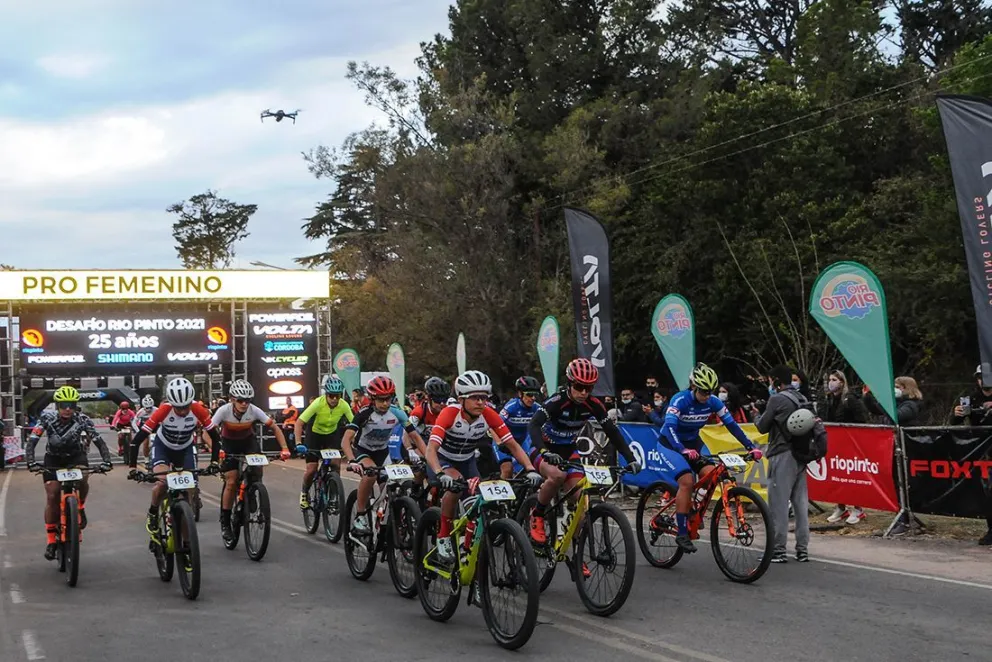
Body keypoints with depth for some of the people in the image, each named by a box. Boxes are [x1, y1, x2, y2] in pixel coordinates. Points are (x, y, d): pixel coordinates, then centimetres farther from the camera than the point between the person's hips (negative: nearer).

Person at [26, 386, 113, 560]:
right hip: (53, 459, 0)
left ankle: (80, 508, -1)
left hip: (75, 456, 0)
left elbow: (99, 441, -23)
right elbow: (32, 441, -27)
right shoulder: (47, 418, -22)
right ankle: (51, 540, 2)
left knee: (83, 480, -31)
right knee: (52, 497, -9)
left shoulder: (82, 419, -21)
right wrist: (31, 462, -43)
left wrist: (106, 461, -38)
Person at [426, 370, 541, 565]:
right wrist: (440, 474, -59)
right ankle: (443, 538, -19)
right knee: (455, 484, -34)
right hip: (443, 460, -4)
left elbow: (513, 445, -21)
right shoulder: (450, 414, -31)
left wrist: (530, 469, -37)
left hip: (467, 461, 4)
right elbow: (431, 449, -41)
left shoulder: (488, 415, -21)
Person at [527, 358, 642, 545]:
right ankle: (537, 516, -12)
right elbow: (534, 425, -40)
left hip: (568, 451, 5)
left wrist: (630, 458, -21)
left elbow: (612, 432, -10)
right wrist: (545, 452, -56)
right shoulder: (556, 401, -27)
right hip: (545, 450, -5)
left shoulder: (593, 404, -13)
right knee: (558, 475, -36)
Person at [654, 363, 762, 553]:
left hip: (693, 442, 5)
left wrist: (751, 446, -20)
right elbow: (670, 427, -38)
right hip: (671, 443, -5)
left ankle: (692, 509, 7)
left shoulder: (713, 402, -11)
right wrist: (683, 450, -54)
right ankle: (682, 534, -21)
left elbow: (732, 425, -10)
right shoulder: (680, 400, -26)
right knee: (687, 481, -25)